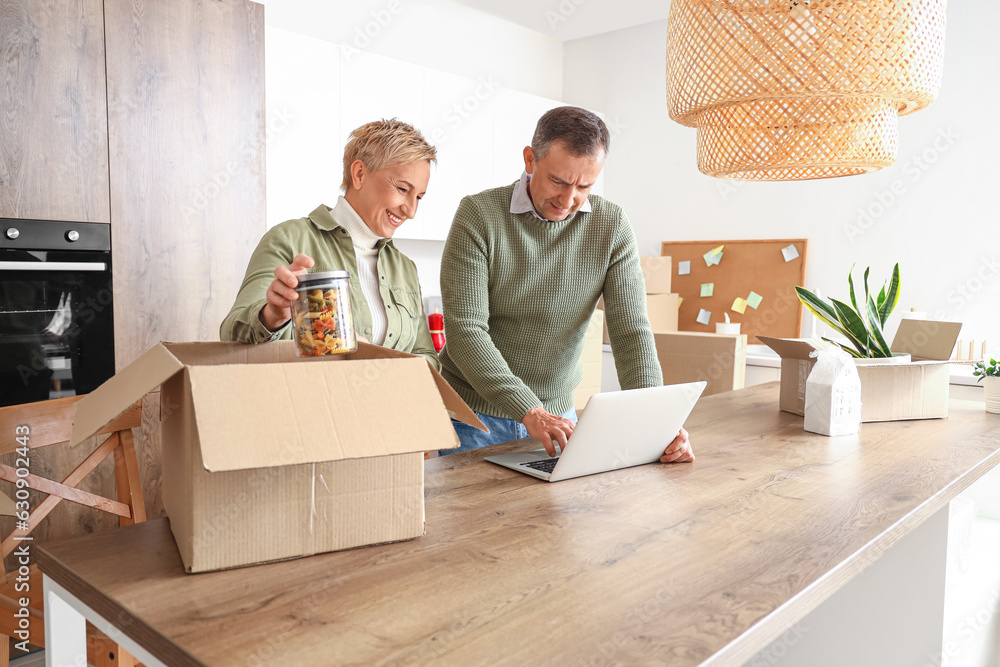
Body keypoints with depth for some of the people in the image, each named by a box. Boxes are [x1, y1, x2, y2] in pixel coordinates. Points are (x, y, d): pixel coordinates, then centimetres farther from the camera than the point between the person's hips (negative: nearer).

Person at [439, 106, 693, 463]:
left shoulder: (612, 226, -6)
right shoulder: (478, 215, -15)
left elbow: (631, 329, -10)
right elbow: (464, 330, -21)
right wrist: (530, 412, -31)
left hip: (558, 411, 3)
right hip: (475, 413, -2)